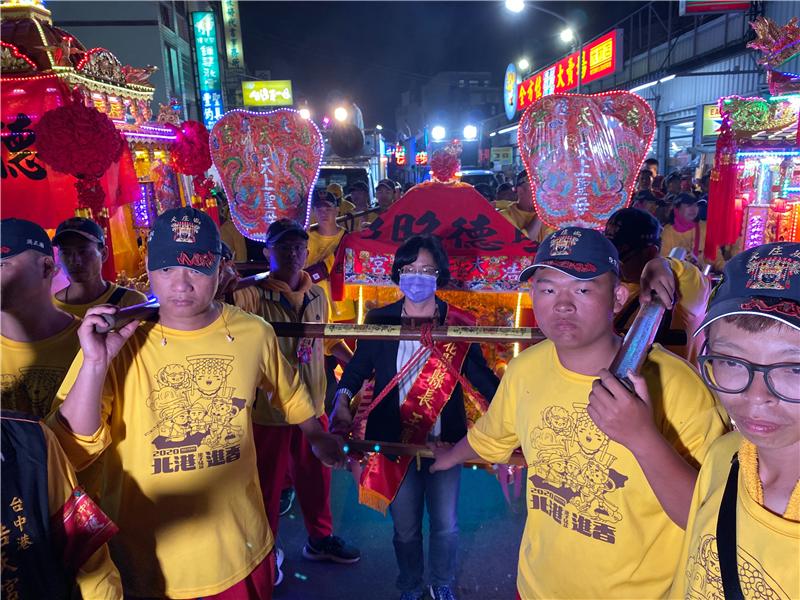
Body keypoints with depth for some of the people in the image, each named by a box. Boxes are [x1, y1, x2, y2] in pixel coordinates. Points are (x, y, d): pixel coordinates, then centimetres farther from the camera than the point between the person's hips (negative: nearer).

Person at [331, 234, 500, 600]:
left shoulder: (458, 324, -4)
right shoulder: (379, 320, -3)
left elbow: (480, 374, -3)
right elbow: (358, 367, 1)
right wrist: (342, 400, -18)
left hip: (445, 442, 0)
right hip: (396, 442, 0)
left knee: (445, 525, 15)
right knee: (405, 528, 15)